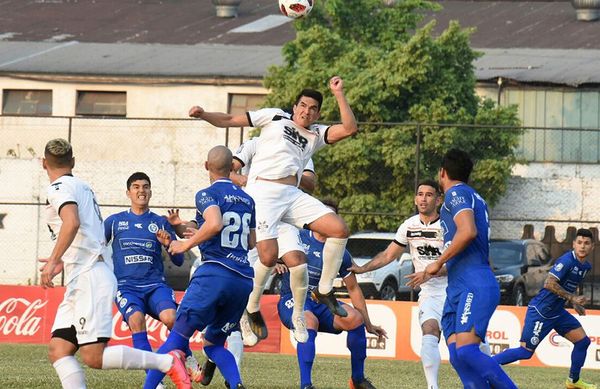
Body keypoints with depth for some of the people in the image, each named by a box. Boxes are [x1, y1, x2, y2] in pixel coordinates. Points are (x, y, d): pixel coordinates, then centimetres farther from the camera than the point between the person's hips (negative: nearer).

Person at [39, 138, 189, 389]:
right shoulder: (82, 187, 23)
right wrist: (64, 262, 46)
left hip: (90, 280, -10)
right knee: (57, 350, 1)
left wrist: (53, 261, -25)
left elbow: (72, 223, -26)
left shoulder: (60, 188, -5)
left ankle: (168, 362, -11)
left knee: (94, 357, -16)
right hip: (79, 283, 10)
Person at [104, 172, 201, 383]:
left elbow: (179, 261, 12)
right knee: (136, 319, -32)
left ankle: (188, 359, -2)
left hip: (156, 285, 0)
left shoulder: (160, 222, 12)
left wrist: (169, 243, -6)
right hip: (126, 287, 0)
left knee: (170, 317, -30)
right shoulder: (114, 221, 12)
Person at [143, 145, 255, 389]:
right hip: (244, 279, 6)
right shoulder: (246, 200, 19)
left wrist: (187, 244, -9)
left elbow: (215, 223, -23)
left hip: (216, 271, -6)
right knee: (214, 344, 16)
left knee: (178, 337, -4)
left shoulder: (207, 195, -2)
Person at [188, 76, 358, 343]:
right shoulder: (275, 117, 13)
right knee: (268, 256, -19)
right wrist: (204, 115, -5)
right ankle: (251, 309, 4)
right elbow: (230, 120, 13)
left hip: (293, 195, 5)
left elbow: (349, 129, 8)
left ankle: (324, 290, 5)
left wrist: (338, 94, 7)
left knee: (339, 229, -10)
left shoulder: (316, 134, 22)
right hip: (263, 192, -5)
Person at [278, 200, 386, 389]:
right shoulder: (298, 238, 2)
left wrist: (368, 325, 12)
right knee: (310, 321, -38)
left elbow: (353, 288, 14)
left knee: (355, 318, -24)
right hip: (291, 300, -3)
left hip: (320, 302, 3)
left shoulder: (340, 254, 7)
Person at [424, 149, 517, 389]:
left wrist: (438, 263, -9)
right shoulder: (474, 198, 28)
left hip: (474, 286, -10)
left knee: (466, 351, -22)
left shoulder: (456, 193, -3)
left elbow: (467, 232, -20)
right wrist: (432, 273, 42)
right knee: (457, 356, -3)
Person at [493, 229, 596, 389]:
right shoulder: (567, 260, -21)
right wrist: (572, 298, -26)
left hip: (558, 312, 9)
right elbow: (549, 284, -29)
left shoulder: (586, 266, 9)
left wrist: (576, 304, 14)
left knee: (583, 341, 6)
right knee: (526, 352, -7)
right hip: (541, 312, -9)